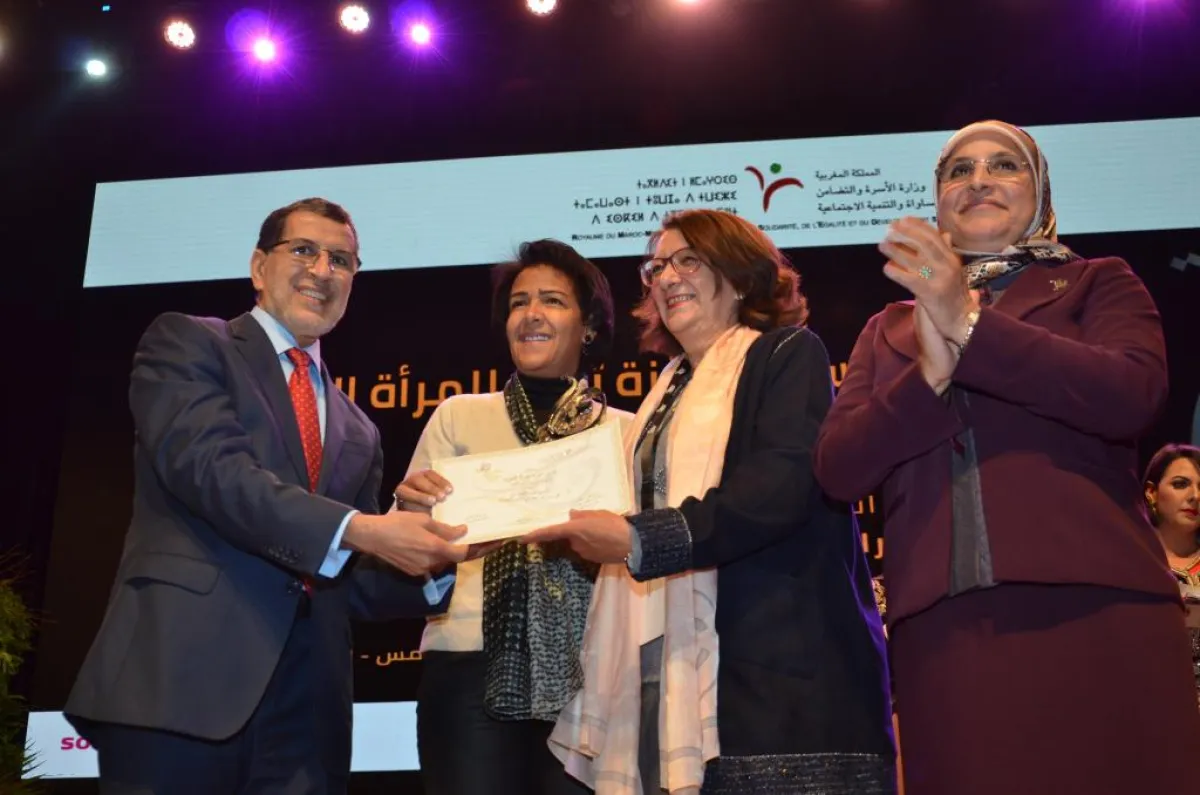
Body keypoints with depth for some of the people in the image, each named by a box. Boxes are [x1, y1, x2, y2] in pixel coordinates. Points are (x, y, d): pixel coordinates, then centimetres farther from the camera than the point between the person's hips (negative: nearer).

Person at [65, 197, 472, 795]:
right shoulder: (185, 342, 7)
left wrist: (433, 567, 0)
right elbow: (208, 466, -12)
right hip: (182, 679, -5)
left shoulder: (356, 428, 23)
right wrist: (359, 528, -20)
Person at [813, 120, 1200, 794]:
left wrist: (969, 325, -12)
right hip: (941, 625, 2)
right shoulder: (889, 329, 20)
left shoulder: (1098, 284, 14)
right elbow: (838, 468, 6)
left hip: (1096, 607, -1)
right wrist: (930, 375, -10)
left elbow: (1133, 395, -8)